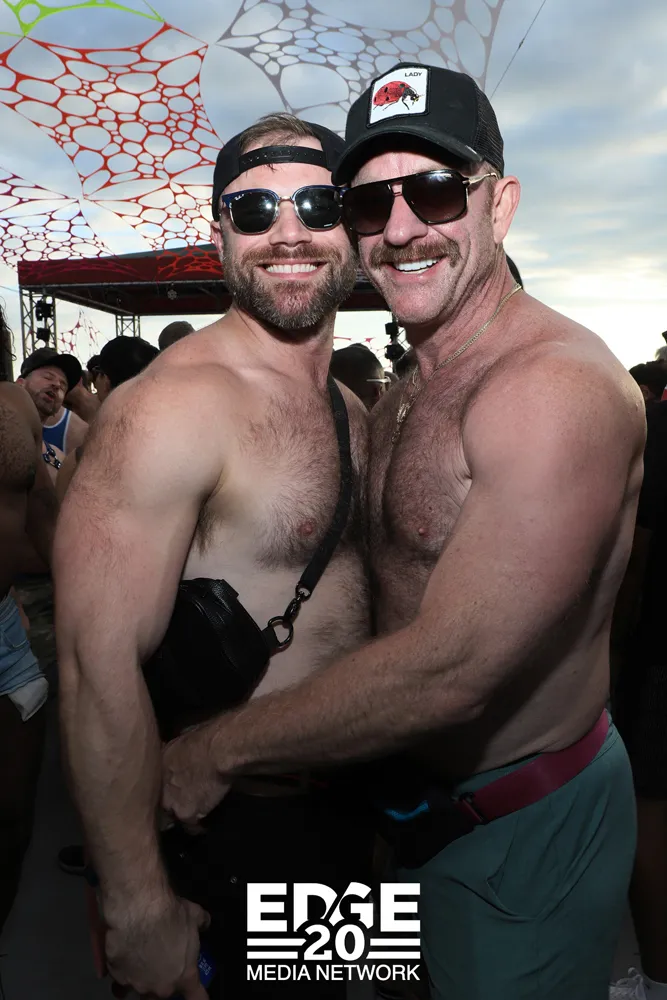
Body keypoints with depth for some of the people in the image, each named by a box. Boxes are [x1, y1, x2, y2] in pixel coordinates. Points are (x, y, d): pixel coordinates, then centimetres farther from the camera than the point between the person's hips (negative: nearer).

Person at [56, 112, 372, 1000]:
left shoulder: (352, 411, 5)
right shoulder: (177, 402, -23)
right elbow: (100, 666, -26)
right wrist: (140, 909, -20)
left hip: (346, 812, 8)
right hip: (238, 836, -8)